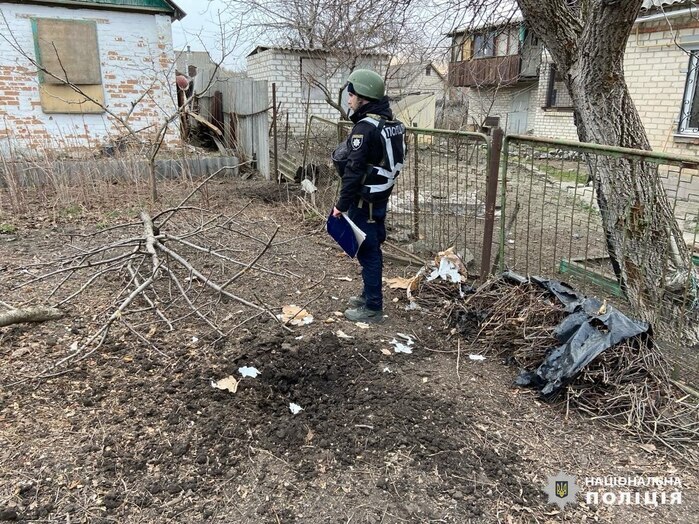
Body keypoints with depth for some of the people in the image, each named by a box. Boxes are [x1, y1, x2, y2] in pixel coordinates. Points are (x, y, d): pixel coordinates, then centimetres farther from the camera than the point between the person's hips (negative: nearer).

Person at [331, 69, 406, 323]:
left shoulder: (365, 127, -19)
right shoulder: (391, 123, 9)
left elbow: (354, 170, -22)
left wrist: (341, 204, -17)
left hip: (365, 202, -9)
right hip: (381, 198, 9)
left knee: (367, 252, -1)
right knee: (373, 249, 18)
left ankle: (373, 308, 9)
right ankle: (369, 296, 32)